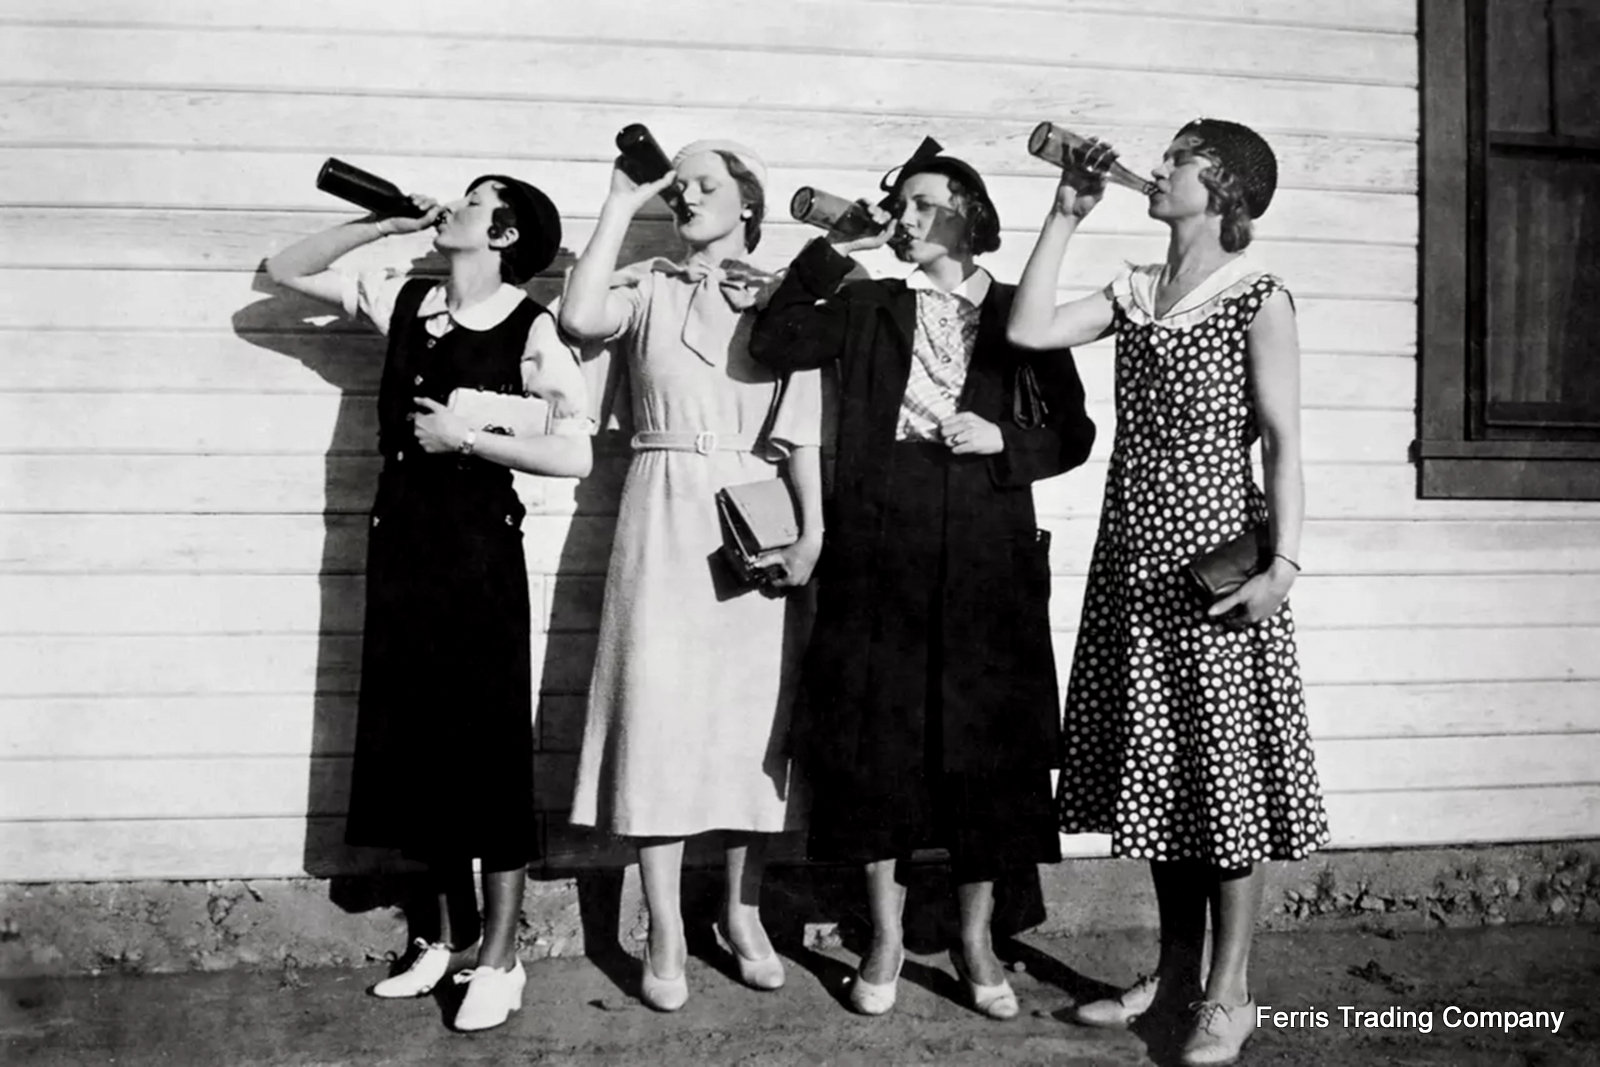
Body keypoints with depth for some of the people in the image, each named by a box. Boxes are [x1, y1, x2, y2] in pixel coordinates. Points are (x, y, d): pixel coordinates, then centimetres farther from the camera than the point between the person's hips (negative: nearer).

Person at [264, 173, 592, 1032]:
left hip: (481, 548, -6)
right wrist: (386, 223, 6)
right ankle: (454, 934, 27)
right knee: (414, 740, 11)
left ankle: (500, 959, 15)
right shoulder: (404, 300, 7)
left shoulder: (531, 329, -9)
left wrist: (467, 437, -14)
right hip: (399, 542, 6)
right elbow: (287, 270, 15)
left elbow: (575, 455, -14)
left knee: (488, 743, 1)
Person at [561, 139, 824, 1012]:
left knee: (754, 711, 5)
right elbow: (580, 319, -14)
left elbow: (802, 429, 3)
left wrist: (812, 529, -7)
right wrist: (621, 207, -6)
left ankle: (742, 911, 21)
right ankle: (665, 933, 6)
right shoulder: (647, 288, 8)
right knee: (662, 708, -3)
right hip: (665, 517, -1)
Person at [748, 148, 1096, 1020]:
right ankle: (885, 939, 16)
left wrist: (1003, 441, -8)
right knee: (876, 740, 2)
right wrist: (834, 253, -1)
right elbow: (772, 345, -2)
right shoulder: (868, 307, 11)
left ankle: (976, 940, 19)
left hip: (986, 555, 0)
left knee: (984, 743, 3)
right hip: (879, 549, 1)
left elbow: (1073, 433, 9)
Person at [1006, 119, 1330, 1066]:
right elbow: (1028, 329, 0)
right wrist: (1067, 215, 3)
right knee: (1156, 766, 12)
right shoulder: (1135, 293, 11)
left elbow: (1283, 442, -8)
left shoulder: (1259, 300, -5)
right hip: (1135, 557, 6)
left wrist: (1284, 564, -15)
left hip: (1216, 554, -6)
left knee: (1224, 767, 1)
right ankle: (1176, 970, 26)